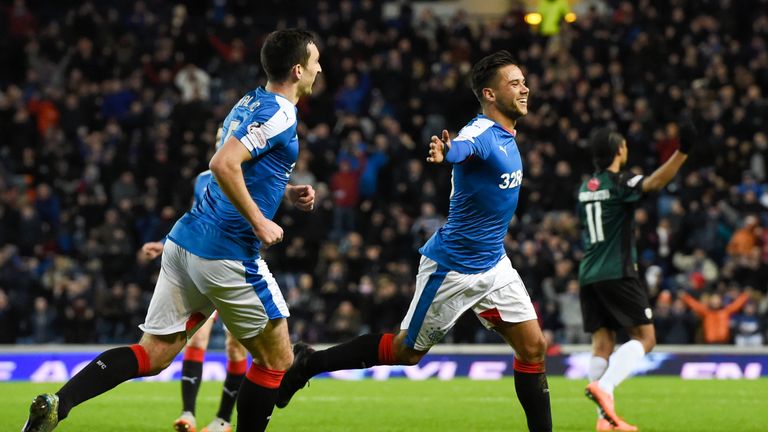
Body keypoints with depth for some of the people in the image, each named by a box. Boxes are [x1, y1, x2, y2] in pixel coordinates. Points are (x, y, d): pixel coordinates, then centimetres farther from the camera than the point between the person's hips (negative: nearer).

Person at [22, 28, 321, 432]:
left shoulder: (251, 102, 16)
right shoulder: (279, 114, -12)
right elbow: (224, 165, -25)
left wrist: (284, 192, 19)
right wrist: (260, 222, -20)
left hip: (185, 242, 8)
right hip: (228, 255, -8)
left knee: (152, 355, 5)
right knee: (277, 360, 8)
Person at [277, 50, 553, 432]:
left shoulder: (506, 135, 5)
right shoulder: (481, 134, -23)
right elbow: (459, 148, -48)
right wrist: (445, 152, -70)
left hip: (493, 265, 8)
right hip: (453, 268, -8)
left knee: (533, 347, -1)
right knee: (406, 351, 4)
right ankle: (309, 363, 19)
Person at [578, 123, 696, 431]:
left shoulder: (586, 188, 15)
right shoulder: (619, 182, -8)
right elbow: (653, 183, -28)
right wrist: (682, 152, -40)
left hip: (589, 275, 7)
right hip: (618, 273, -7)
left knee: (602, 344, 5)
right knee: (644, 337, -2)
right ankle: (604, 387, -23)